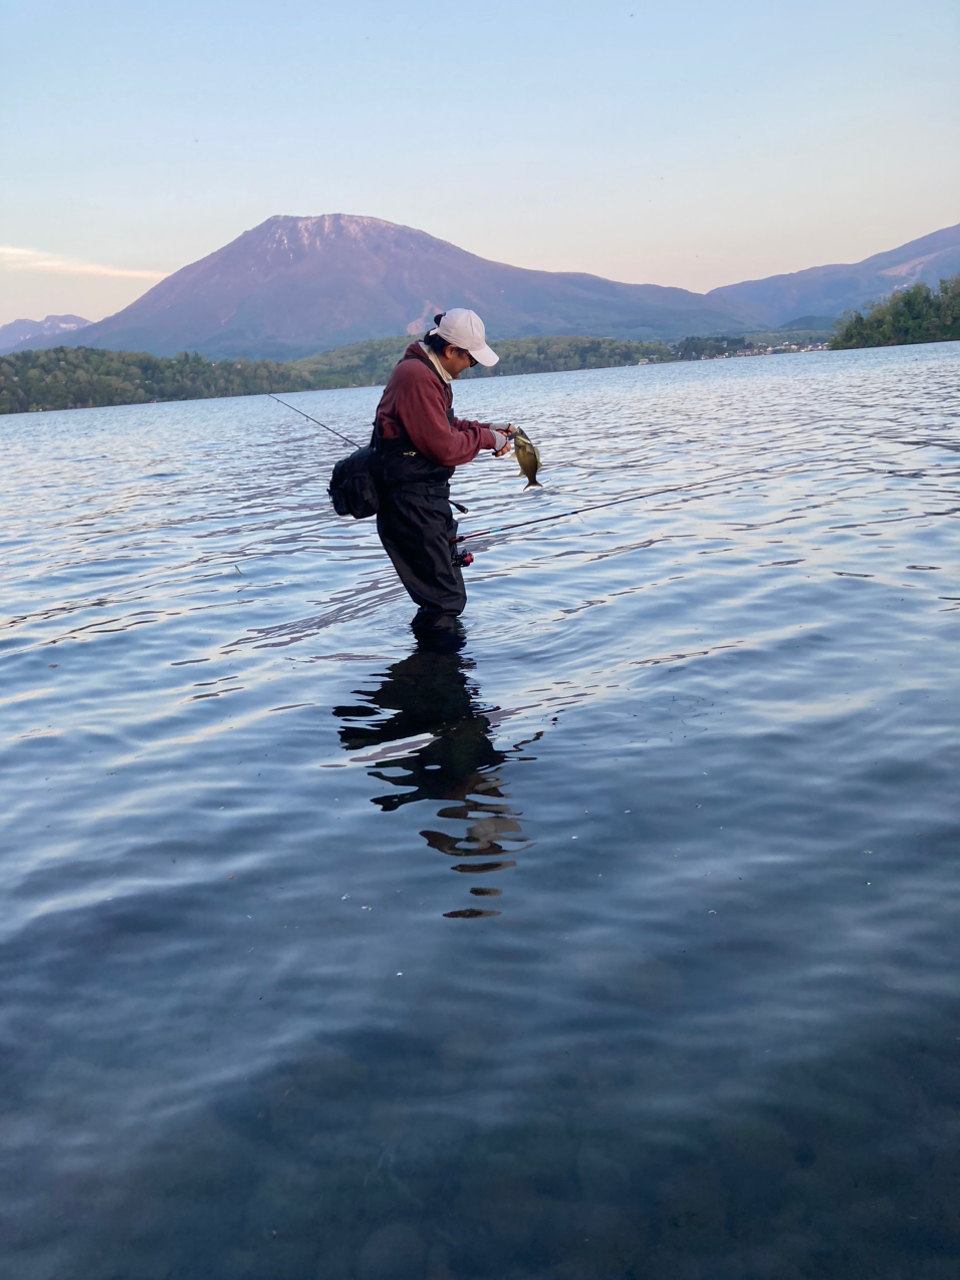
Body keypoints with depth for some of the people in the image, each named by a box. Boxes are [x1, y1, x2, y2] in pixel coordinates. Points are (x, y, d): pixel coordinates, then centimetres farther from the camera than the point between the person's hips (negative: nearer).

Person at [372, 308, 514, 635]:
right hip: (410, 502, -11)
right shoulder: (417, 377, -22)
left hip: (429, 496, 11)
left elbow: (445, 427, 22)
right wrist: (486, 439, -7)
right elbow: (444, 447, -22)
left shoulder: (430, 373, 12)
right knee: (446, 599, -10)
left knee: (447, 587, 20)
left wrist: (486, 428, 9)